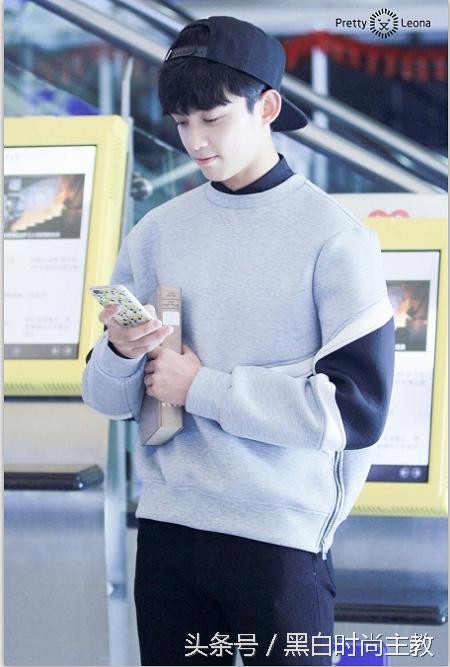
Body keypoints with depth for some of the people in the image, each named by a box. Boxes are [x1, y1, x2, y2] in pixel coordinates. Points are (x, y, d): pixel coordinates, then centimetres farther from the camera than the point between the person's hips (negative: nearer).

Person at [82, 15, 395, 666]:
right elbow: (109, 398, 9)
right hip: (167, 530, 4)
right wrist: (120, 354, -13)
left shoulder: (334, 237, -6)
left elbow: (358, 409, -13)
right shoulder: (157, 233, 7)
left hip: (281, 538, -4)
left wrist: (203, 387, -11)